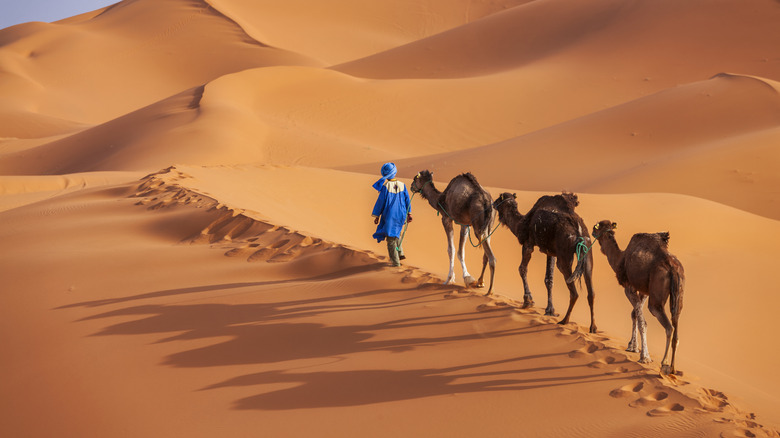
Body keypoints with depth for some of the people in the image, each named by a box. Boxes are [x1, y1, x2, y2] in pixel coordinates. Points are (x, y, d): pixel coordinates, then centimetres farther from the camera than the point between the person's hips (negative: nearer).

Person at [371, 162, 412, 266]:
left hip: (389, 215, -5)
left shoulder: (385, 187, -18)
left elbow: (380, 202, -12)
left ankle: (395, 261, 9)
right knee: (395, 233, 30)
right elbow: (407, 200, 4)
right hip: (401, 215, 5)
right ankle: (400, 253, 28)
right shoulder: (402, 185, -5)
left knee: (391, 238, 6)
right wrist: (409, 214, 15)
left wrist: (377, 216, -1)